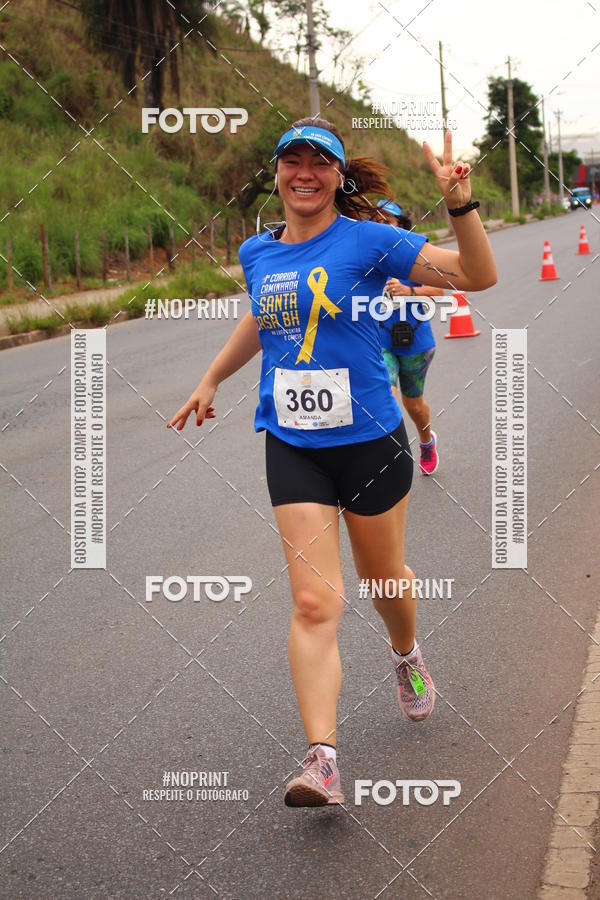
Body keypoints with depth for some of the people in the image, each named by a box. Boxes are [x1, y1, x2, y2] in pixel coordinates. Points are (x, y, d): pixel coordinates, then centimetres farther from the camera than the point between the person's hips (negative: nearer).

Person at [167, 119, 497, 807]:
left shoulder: (367, 241, -7)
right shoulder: (256, 253, 6)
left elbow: (479, 276, -12)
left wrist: (460, 204, -26)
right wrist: (211, 379, 34)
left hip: (370, 441, -2)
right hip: (292, 448, 2)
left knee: (385, 579, 18)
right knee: (314, 603, -10)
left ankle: (406, 656, 52)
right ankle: (321, 760, -15)